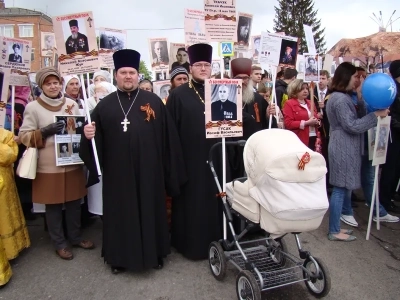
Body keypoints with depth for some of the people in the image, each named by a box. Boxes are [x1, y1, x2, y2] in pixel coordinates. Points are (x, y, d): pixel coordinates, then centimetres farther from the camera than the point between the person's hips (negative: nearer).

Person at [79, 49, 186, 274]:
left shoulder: (153, 101, 2)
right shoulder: (105, 105, 7)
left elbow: (168, 135, -2)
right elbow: (97, 138, 6)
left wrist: (169, 167, -5)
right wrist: (88, 135, -18)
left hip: (148, 169, -1)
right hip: (117, 171, 1)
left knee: (150, 209, 11)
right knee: (120, 212, 11)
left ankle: (154, 253, 29)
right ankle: (120, 256, 29)